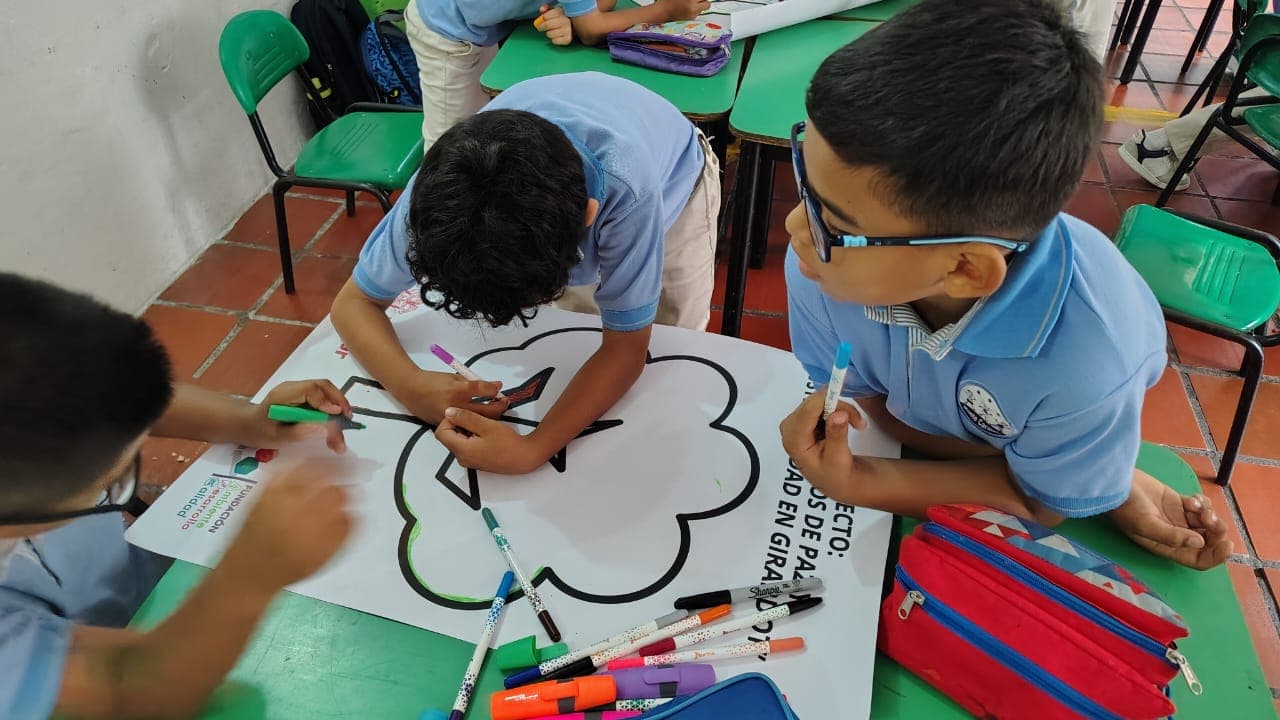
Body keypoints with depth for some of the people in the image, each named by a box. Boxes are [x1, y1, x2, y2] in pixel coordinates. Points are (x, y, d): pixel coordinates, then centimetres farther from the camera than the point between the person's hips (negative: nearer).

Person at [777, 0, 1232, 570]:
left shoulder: (1086, 366, -36)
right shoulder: (818, 266, -29)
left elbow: (1040, 504, -17)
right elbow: (877, 413, -15)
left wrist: (856, 486, -34)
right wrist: (1119, 493, -21)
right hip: (906, 455, 2)